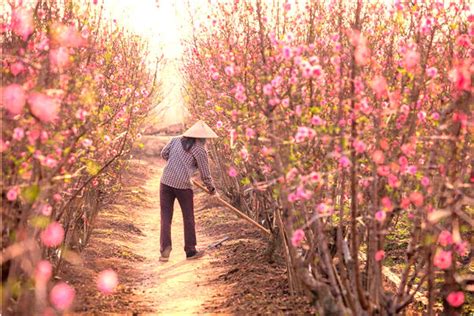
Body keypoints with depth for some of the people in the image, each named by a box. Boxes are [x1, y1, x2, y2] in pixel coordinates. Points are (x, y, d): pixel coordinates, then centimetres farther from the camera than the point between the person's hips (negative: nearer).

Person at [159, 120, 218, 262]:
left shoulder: (176, 140, 9)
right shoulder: (200, 150, -4)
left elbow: (164, 153, 20)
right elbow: (205, 175, -1)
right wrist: (211, 188, 17)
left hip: (166, 181, 4)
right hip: (182, 185, -4)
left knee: (166, 218, 8)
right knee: (188, 217, 13)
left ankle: (165, 250, -5)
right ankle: (190, 251, 21)